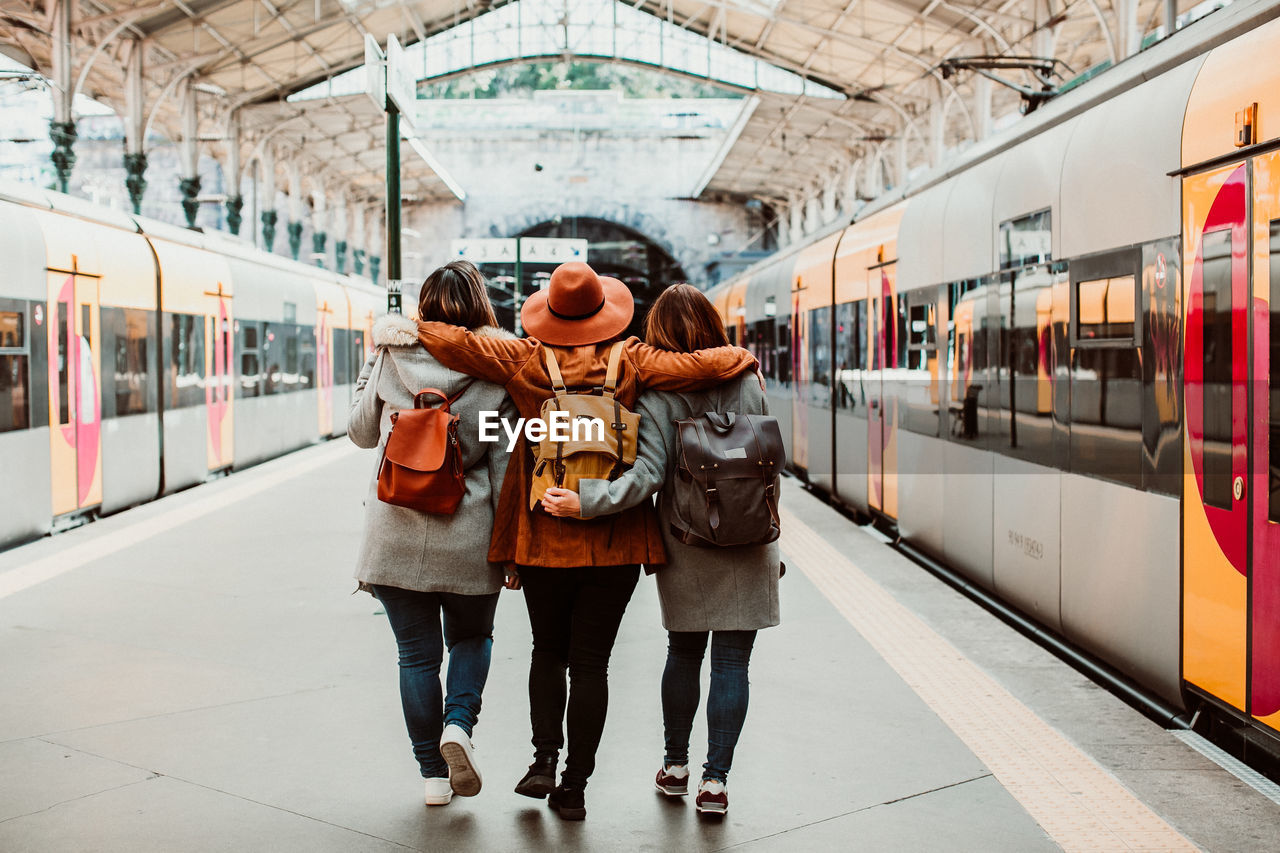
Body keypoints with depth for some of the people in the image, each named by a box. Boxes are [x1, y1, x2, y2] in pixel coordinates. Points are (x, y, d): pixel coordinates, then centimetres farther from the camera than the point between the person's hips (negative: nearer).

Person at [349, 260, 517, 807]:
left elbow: (361, 433, 13)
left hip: (396, 535, 1)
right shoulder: (498, 373, -5)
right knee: (472, 638, 21)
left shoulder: (391, 361, -2)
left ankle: (433, 775, 14)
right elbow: (505, 468, -5)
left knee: (417, 654, 11)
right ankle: (458, 723, -3)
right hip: (467, 540, 0)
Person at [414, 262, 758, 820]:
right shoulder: (630, 361, -4)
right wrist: (740, 357, 13)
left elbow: (460, 345, -13)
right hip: (614, 541, 0)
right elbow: (705, 367, -8)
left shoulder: (524, 361, -5)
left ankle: (545, 760, 4)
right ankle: (574, 787, 9)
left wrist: (409, 329, 4)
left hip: (542, 536, 0)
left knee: (548, 651, 19)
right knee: (590, 662, 7)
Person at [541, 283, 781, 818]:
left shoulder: (658, 397, -10)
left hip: (684, 552, 0)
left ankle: (675, 766, 26)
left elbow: (646, 475, -21)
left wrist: (584, 501, -23)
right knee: (730, 663, 4)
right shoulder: (747, 386, -1)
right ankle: (715, 779, 2)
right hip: (745, 551, 0)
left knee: (683, 654, 17)